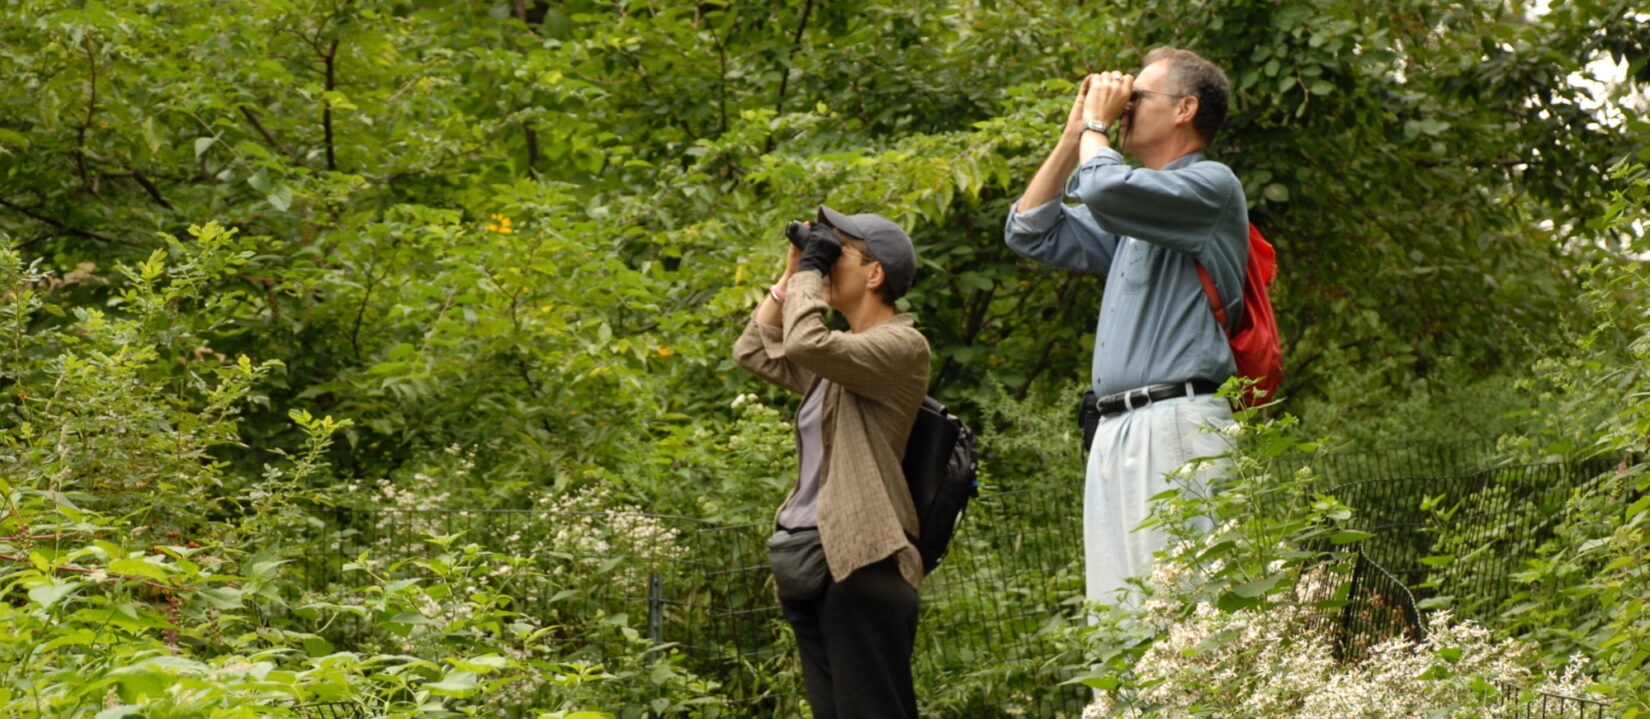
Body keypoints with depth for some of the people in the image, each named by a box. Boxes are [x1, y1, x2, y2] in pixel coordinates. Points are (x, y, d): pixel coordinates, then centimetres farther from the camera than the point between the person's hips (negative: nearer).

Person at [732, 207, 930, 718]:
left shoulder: (902, 346, -7)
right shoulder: (840, 359, 20)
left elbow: (806, 343, -21)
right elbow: (754, 353, 27)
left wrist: (812, 269, -7)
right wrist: (792, 274, 20)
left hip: (861, 561, -9)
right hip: (808, 560, 9)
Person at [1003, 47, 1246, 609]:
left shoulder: (1211, 186, -2)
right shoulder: (1135, 214, 25)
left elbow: (1102, 189, -18)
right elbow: (1030, 232, 27)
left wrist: (1096, 124, 3)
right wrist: (1074, 133, 21)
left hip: (1176, 424, -9)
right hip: (1114, 431, 9)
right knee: (1117, 620, 3)